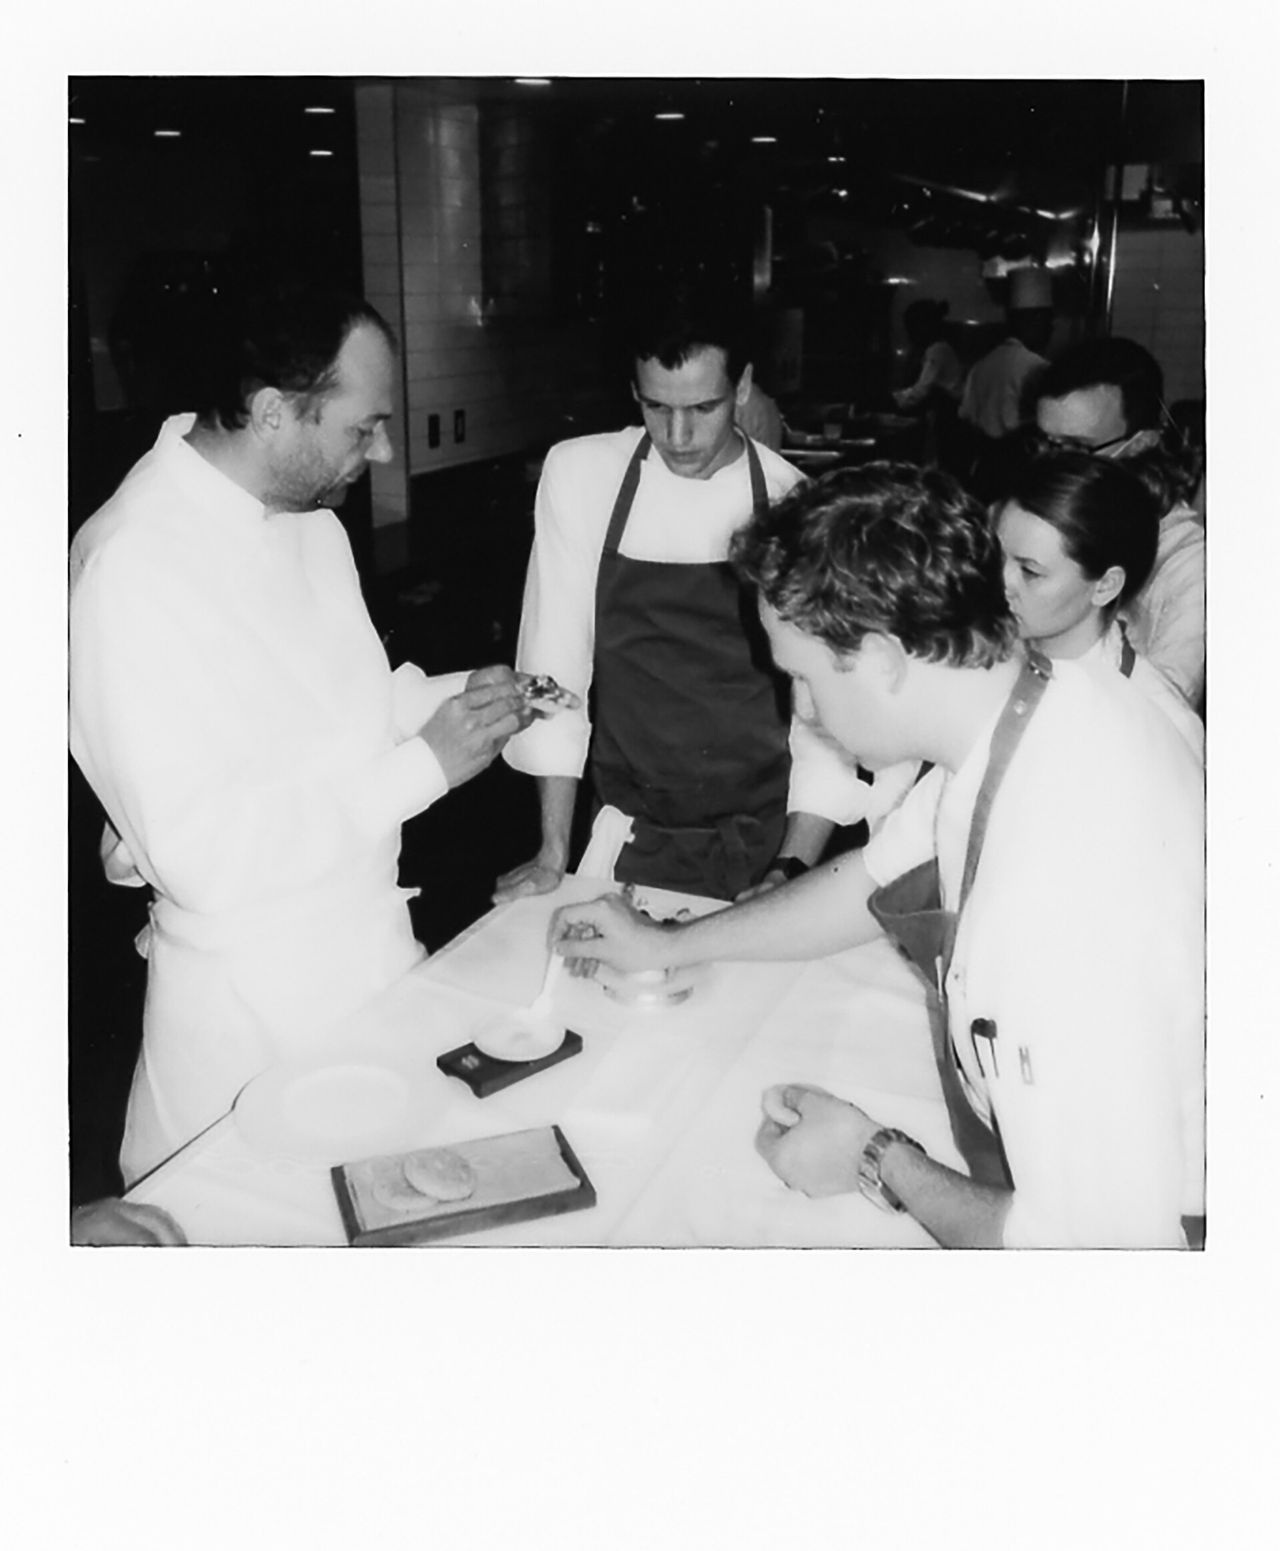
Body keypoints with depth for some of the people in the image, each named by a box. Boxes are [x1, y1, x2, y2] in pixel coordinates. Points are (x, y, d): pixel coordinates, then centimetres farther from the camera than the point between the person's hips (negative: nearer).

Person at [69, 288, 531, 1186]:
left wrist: (451, 703, -3)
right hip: (253, 986, -7)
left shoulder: (310, 520, 3)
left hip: (372, 935, 7)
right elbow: (197, 853, -28)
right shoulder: (131, 569, -25)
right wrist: (423, 766, -23)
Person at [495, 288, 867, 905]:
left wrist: (792, 872, -15)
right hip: (626, 845, 1)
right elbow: (554, 663, -2)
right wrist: (553, 854, -3)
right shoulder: (577, 473, -5)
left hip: (763, 849, -1)